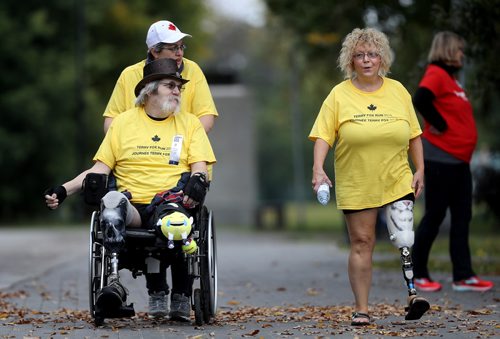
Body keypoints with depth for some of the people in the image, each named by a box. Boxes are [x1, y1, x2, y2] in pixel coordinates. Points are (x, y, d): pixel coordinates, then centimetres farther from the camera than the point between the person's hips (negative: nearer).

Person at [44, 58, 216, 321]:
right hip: (132, 206, 0)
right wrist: (64, 190, 0)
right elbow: (100, 169, 14)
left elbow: (199, 168, 8)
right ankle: (114, 282, -39)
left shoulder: (189, 124, 18)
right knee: (112, 199, -36)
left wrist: (198, 180, -18)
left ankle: (181, 299, -20)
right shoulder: (123, 122, 17)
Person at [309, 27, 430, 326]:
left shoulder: (398, 91, 7)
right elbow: (323, 136, -3)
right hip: (356, 186, -1)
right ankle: (362, 309, 8)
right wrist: (318, 169, -16)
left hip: (398, 181, 1)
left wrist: (420, 170, 6)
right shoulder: (339, 95, 1)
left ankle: (412, 293, -4)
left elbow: (414, 135, 12)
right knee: (361, 243, 2)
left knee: (404, 239, -13)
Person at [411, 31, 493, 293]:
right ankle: (418, 275, 7)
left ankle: (463, 276, 8)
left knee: (462, 218, 7)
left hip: (459, 160, 9)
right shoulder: (436, 74, -11)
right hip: (441, 158, -9)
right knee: (435, 215, -2)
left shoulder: (449, 78, 17)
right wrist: (440, 125, -19)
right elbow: (420, 100, -29)